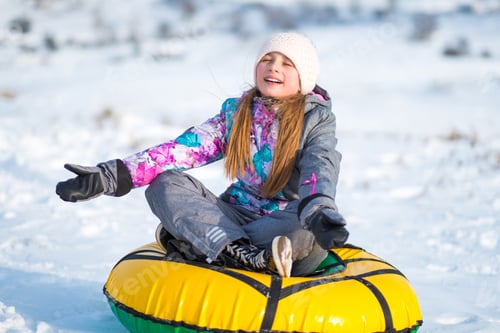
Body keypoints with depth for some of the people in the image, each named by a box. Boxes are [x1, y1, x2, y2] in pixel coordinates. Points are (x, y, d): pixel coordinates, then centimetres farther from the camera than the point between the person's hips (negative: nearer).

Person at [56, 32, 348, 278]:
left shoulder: (317, 120, -1)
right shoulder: (236, 113, 8)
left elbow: (321, 169, -21)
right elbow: (186, 148, -4)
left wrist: (319, 211, -45)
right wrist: (112, 175, -18)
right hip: (237, 217, 3)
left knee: (312, 230, -38)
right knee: (165, 184, -16)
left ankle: (191, 240, -33)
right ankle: (243, 255, -37)